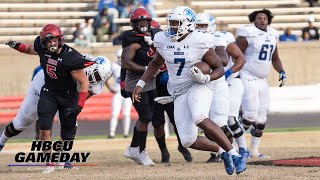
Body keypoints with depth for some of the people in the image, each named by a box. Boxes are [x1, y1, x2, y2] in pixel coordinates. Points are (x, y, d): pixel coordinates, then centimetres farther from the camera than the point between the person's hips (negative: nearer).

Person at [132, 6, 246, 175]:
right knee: (188, 141, -6)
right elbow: (156, 63, 23)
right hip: (179, 93, 5)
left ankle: (234, 154, -29)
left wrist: (205, 78, -23)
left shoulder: (200, 42, -12)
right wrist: (141, 83, 15)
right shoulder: (162, 40, 3)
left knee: (200, 118, -36)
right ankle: (223, 151, 19)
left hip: (198, 87, -5)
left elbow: (219, 68, -4)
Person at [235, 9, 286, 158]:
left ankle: (254, 150, 17)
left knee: (261, 117, 8)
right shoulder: (247, 35, -12)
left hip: (262, 80, 8)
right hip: (247, 79, -8)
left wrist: (281, 72, 8)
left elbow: (275, 59, 22)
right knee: (250, 115, -15)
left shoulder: (272, 35, 10)